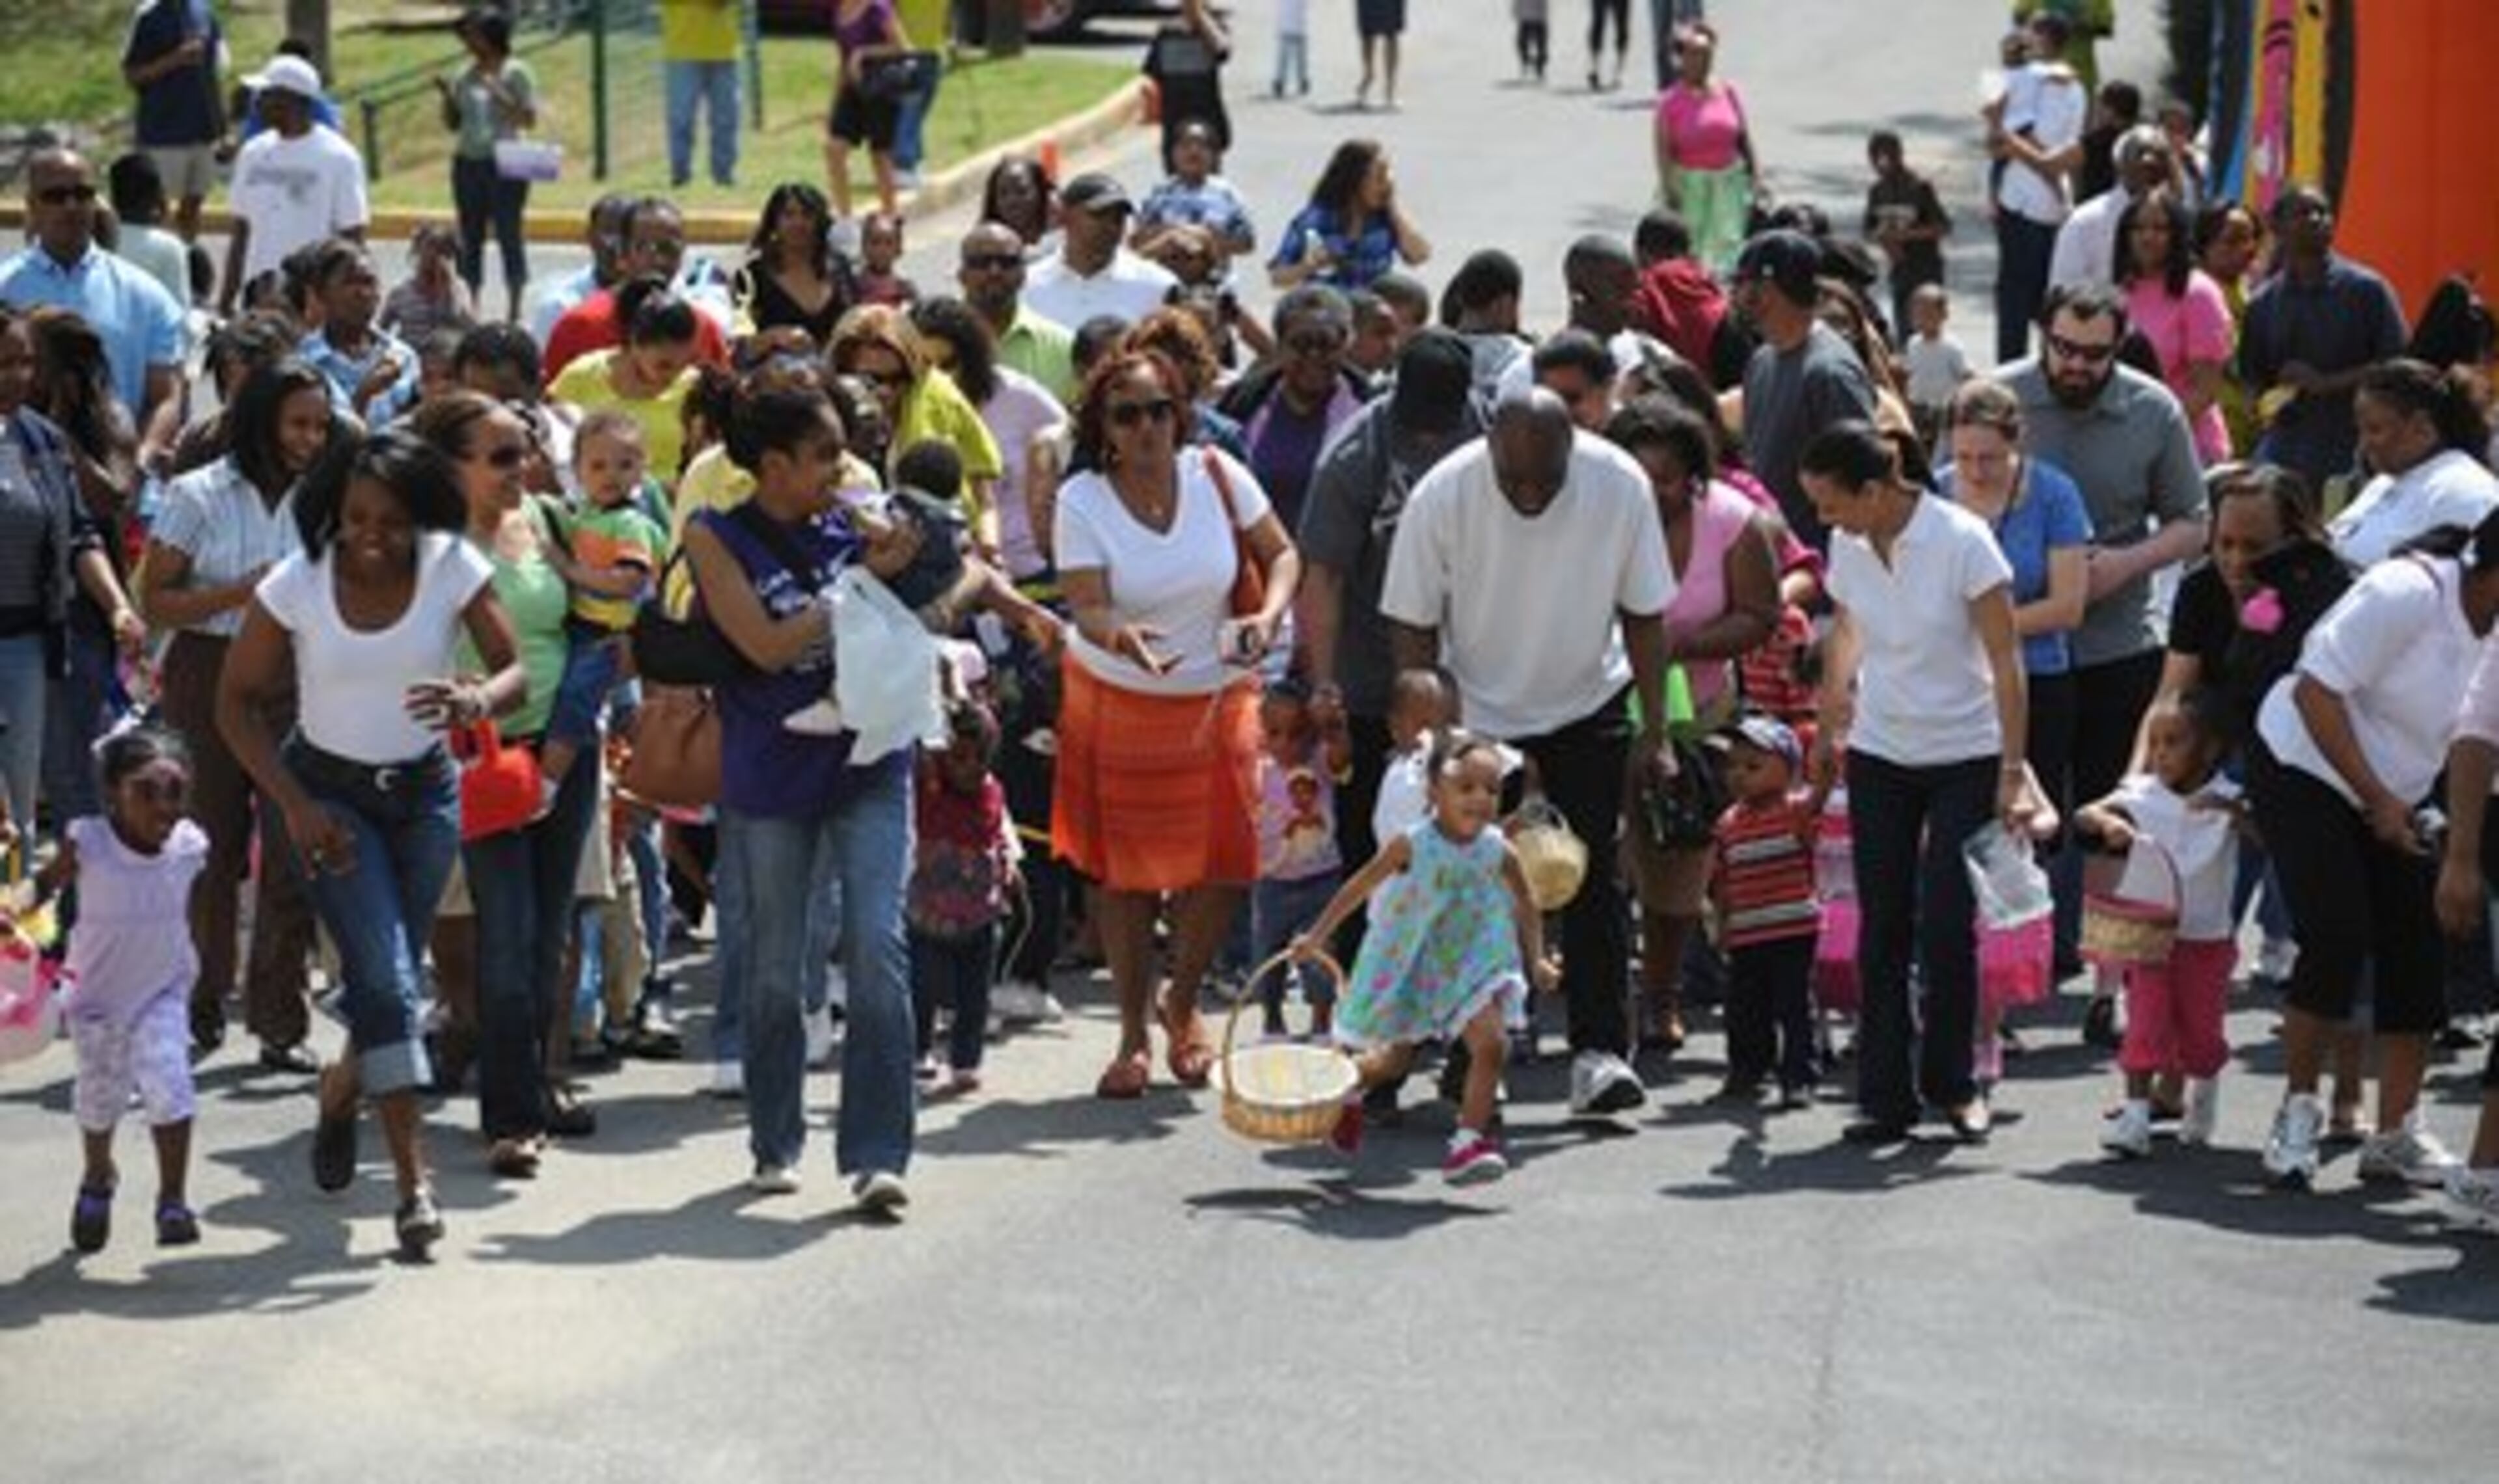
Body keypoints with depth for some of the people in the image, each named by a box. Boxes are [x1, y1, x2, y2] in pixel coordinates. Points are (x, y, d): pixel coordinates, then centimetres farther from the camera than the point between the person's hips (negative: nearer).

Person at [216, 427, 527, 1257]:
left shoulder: (454, 570, -14)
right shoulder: (296, 585, -16)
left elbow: (514, 669, -11)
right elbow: (236, 701, -7)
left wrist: (478, 701, -35)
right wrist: (295, 807, -15)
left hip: (425, 791, 2)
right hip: (329, 790, -2)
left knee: (390, 978, 8)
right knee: (382, 975, -14)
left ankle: (341, 1092, 42)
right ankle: (414, 1182, -15)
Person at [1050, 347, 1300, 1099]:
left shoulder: (1216, 475, -8)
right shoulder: (1082, 501, -13)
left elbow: (1282, 554, 1)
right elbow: (1086, 609, -21)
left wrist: (1268, 616, -19)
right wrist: (1121, 636, -44)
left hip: (1216, 699, 2)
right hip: (1115, 701, -1)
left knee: (1224, 866, -1)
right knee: (1125, 873, 4)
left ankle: (1182, 1003, 26)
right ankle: (1133, 1034, 19)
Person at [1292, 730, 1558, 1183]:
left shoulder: (1499, 853, -12)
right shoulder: (1412, 847, -19)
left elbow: (1526, 910, 6)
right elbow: (1357, 889, -7)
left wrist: (1536, 961, 1)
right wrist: (1317, 938, -1)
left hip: (1469, 964, 2)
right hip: (1409, 965, -2)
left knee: (1491, 1043, -18)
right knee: (1394, 1059, 13)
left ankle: (1469, 1141, -13)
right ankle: (1349, 1089, 47)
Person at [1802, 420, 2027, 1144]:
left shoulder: (1962, 541, -17)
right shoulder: (1849, 547, -1)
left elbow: (2005, 659, -14)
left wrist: (2013, 770, -16)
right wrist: (1829, 729, 18)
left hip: (1965, 757, -4)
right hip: (1879, 754, 4)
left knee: (1947, 927, -6)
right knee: (1883, 929, 1)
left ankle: (1950, 1082, 11)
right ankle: (1885, 1095, 5)